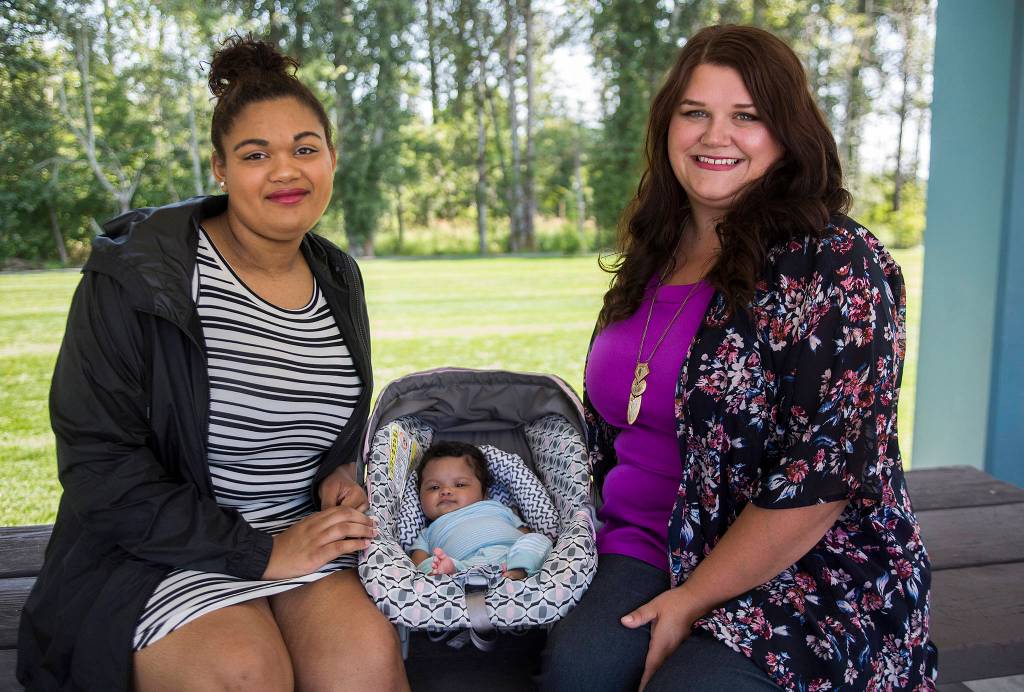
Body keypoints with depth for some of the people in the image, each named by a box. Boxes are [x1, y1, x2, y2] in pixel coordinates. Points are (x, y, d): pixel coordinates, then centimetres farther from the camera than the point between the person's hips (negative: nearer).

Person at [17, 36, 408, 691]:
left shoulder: (339, 280, 8)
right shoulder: (136, 276, -10)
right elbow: (99, 464, -13)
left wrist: (338, 474, 0)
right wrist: (261, 551, -18)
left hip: (306, 533, 4)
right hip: (155, 548, -3)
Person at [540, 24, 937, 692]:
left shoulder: (836, 263, -12)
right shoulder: (651, 257, 8)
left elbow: (822, 476, -18)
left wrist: (693, 600, -13)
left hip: (805, 580, -4)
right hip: (646, 551, 4)